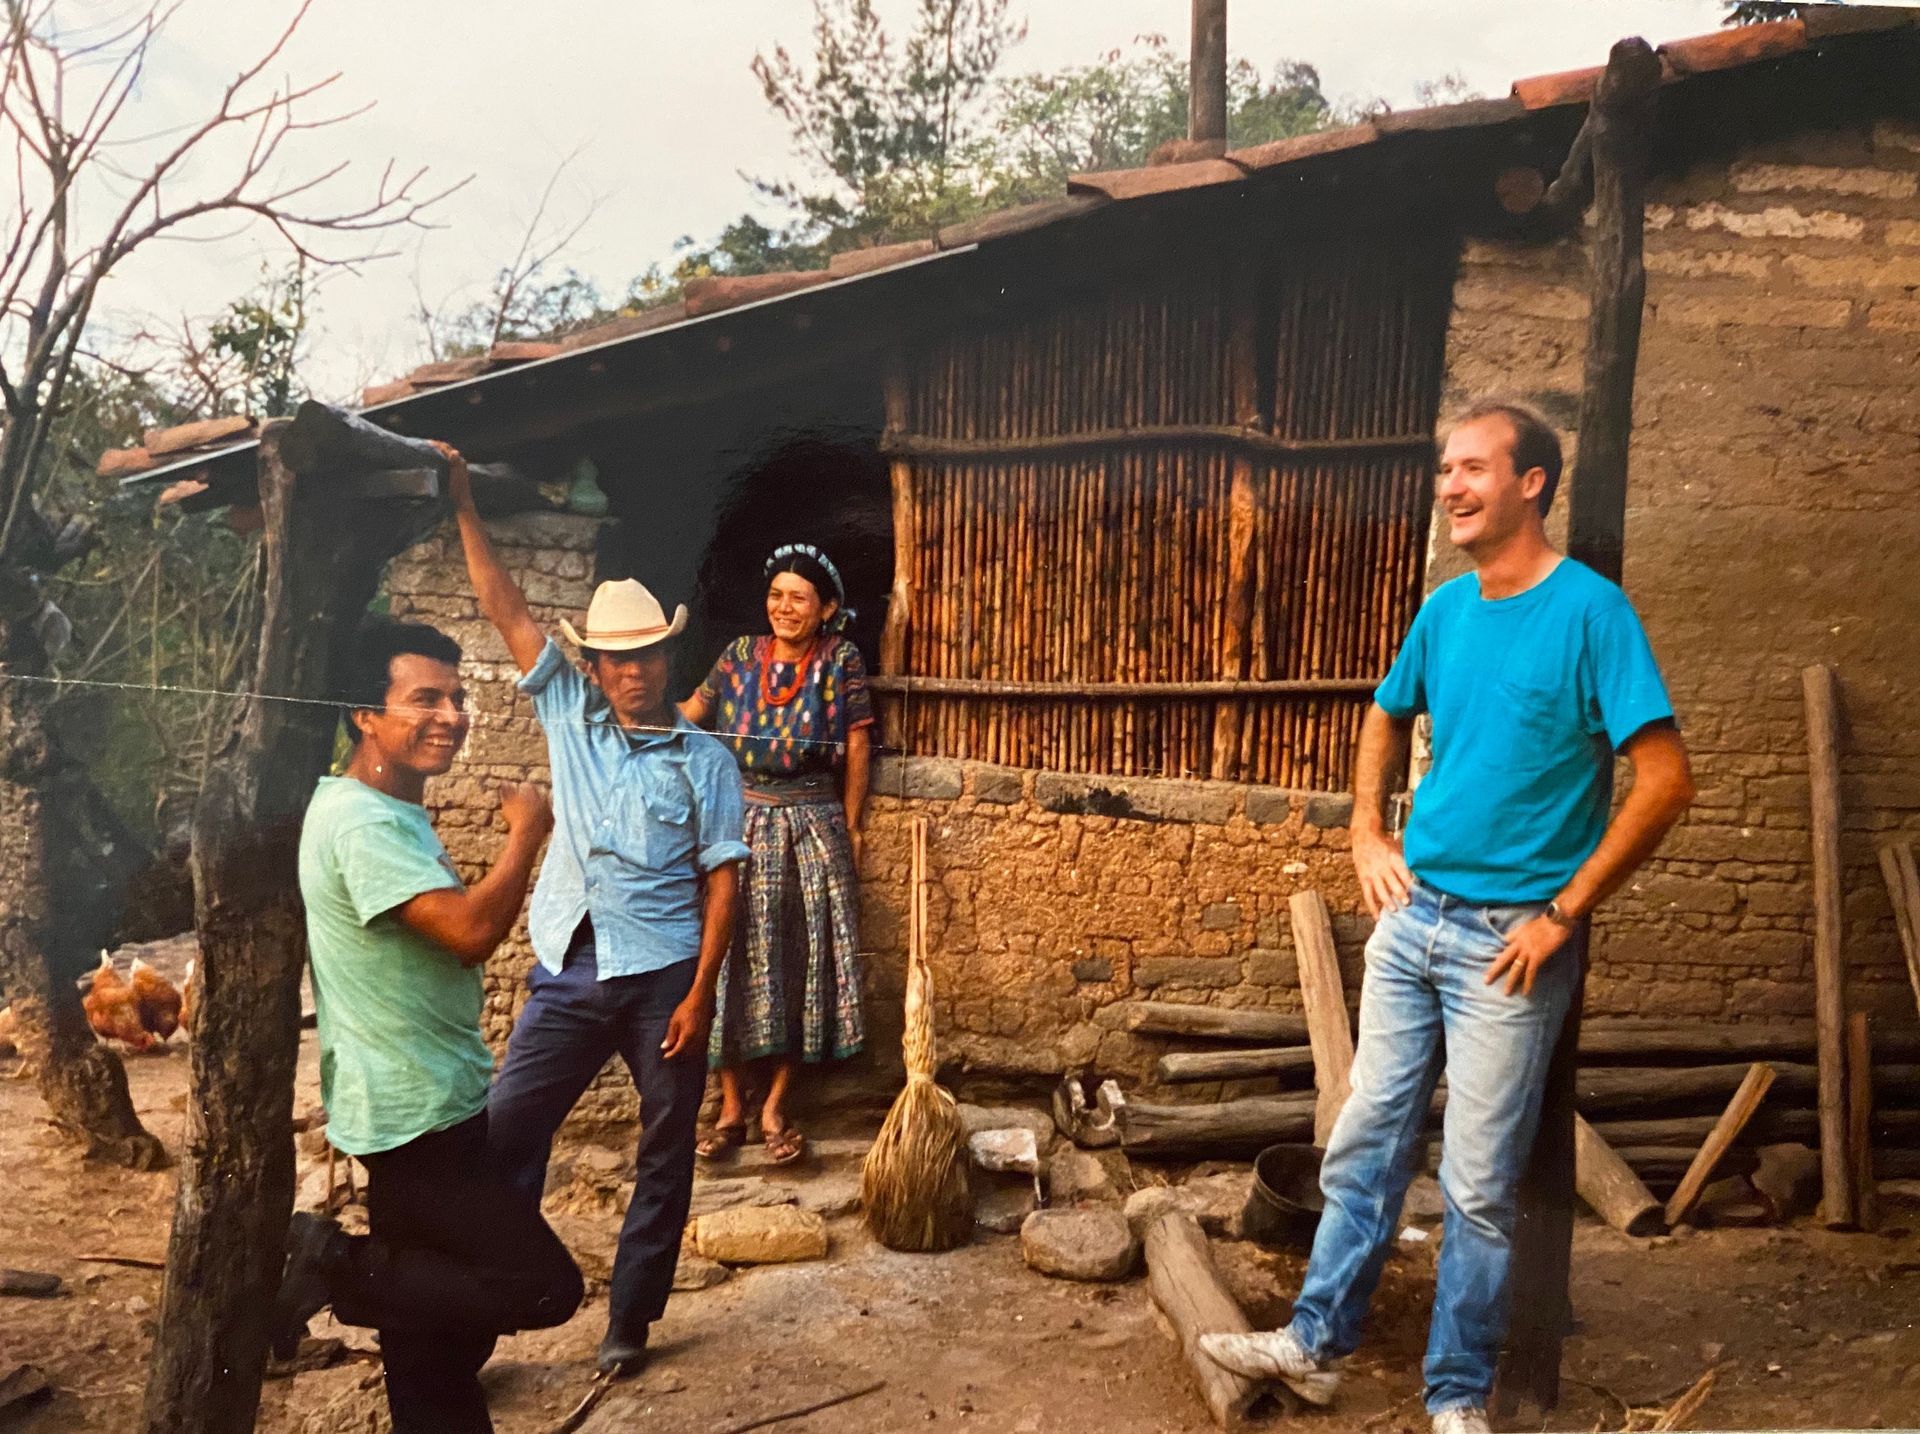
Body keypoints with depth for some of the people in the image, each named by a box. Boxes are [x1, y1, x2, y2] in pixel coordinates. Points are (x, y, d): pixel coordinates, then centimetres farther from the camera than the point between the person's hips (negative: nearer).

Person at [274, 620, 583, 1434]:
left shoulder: (390, 812, 11)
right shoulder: (363, 823, -22)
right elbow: (472, 930, -31)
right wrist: (528, 830, -18)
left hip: (431, 1106, 10)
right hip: (413, 1117, -10)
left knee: (433, 1306, 17)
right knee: (544, 1287, -8)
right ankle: (335, 1267, -1)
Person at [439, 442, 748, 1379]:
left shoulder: (704, 760, -2)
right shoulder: (570, 717, 5)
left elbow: (722, 879, -4)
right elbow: (502, 607, 4)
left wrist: (700, 993, -10)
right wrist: (463, 507, 2)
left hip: (664, 977, -2)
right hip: (568, 973, 2)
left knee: (664, 1157, 8)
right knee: (505, 1127, -1)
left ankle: (629, 1322, 24)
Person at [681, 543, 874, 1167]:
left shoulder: (841, 660, -2)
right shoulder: (739, 655, 4)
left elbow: (857, 745, 0)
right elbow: (694, 711, 16)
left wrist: (850, 827, 0)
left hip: (812, 828, -1)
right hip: (741, 824, 2)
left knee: (801, 961, 1)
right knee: (736, 960, 2)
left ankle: (776, 1106, 14)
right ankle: (731, 1108, 13)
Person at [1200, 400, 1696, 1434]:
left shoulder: (1589, 610, -13)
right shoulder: (1445, 608, 7)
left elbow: (1665, 779, -17)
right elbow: (1385, 720, 24)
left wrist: (1562, 913, -16)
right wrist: (1368, 835, 10)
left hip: (1509, 940, -6)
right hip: (1411, 918, 6)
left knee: (1478, 1185, 5)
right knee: (1363, 1146, 13)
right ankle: (1315, 1343, 27)